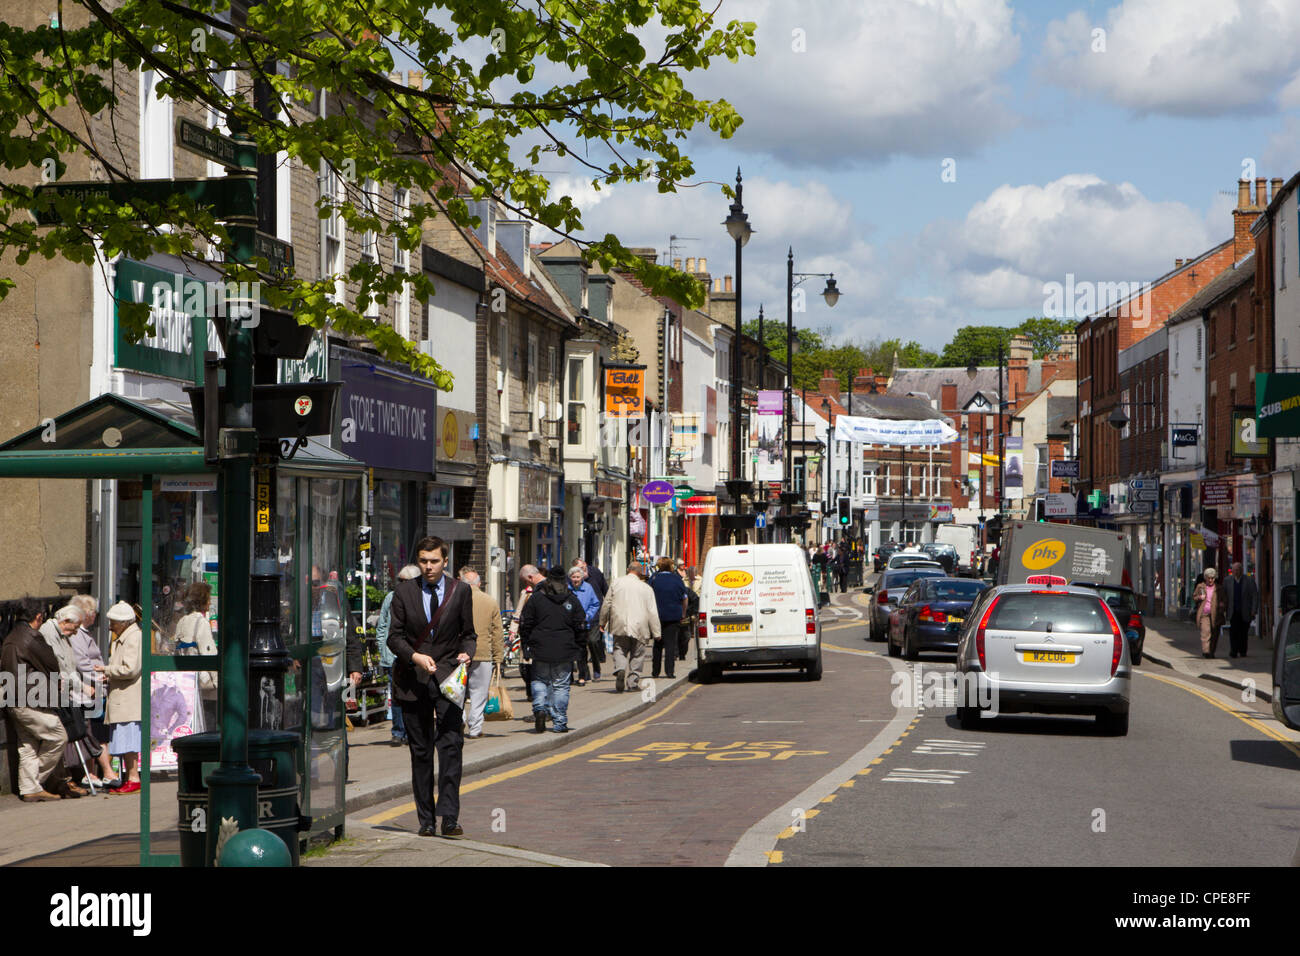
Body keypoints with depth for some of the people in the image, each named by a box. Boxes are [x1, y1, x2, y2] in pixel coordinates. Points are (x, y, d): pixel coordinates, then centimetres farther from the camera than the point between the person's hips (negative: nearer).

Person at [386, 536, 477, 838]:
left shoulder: (460, 591, 6)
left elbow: (468, 634, 12)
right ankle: (426, 820, 12)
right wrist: (415, 657, -14)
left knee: (450, 743, -15)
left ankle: (449, 816, -19)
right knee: (420, 750, 6)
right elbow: (394, 636, 3)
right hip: (413, 678, 1)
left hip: (447, 677, -1)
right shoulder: (405, 591, 5)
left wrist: (466, 652, -10)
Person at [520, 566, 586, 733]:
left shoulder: (535, 598, 0)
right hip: (565, 651, 0)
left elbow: (525, 625, 1)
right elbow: (581, 627, 6)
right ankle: (560, 723, 6)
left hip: (540, 650, 0)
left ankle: (540, 708, -9)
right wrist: (576, 646, 17)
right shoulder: (572, 600, 3)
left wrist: (526, 647, 10)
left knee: (540, 680, 16)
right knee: (561, 685, 6)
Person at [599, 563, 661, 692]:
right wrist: (656, 632, 5)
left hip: (620, 625, 0)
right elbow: (652, 612, 1)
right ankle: (633, 681, 8)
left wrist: (602, 622, 22)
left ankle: (620, 668, -22)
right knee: (637, 654, 10)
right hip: (639, 627, 0)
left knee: (620, 650, 7)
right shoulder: (646, 588, 3)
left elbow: (606, 604, 9)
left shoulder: (616, 583, 5)